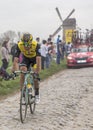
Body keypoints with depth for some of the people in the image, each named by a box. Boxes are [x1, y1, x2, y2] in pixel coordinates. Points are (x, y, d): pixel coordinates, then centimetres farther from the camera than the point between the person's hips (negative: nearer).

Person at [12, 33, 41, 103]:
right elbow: (16, 58, -32)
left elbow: (38, 59, -42)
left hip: (35, 58, -2)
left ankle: (37, 94, 3)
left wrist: (37, 71, -50)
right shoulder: (19, 45, -31)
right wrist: (13, 71, -39)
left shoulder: (36, 45, -38)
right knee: (22, 75, -18)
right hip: (26, 58, 2)